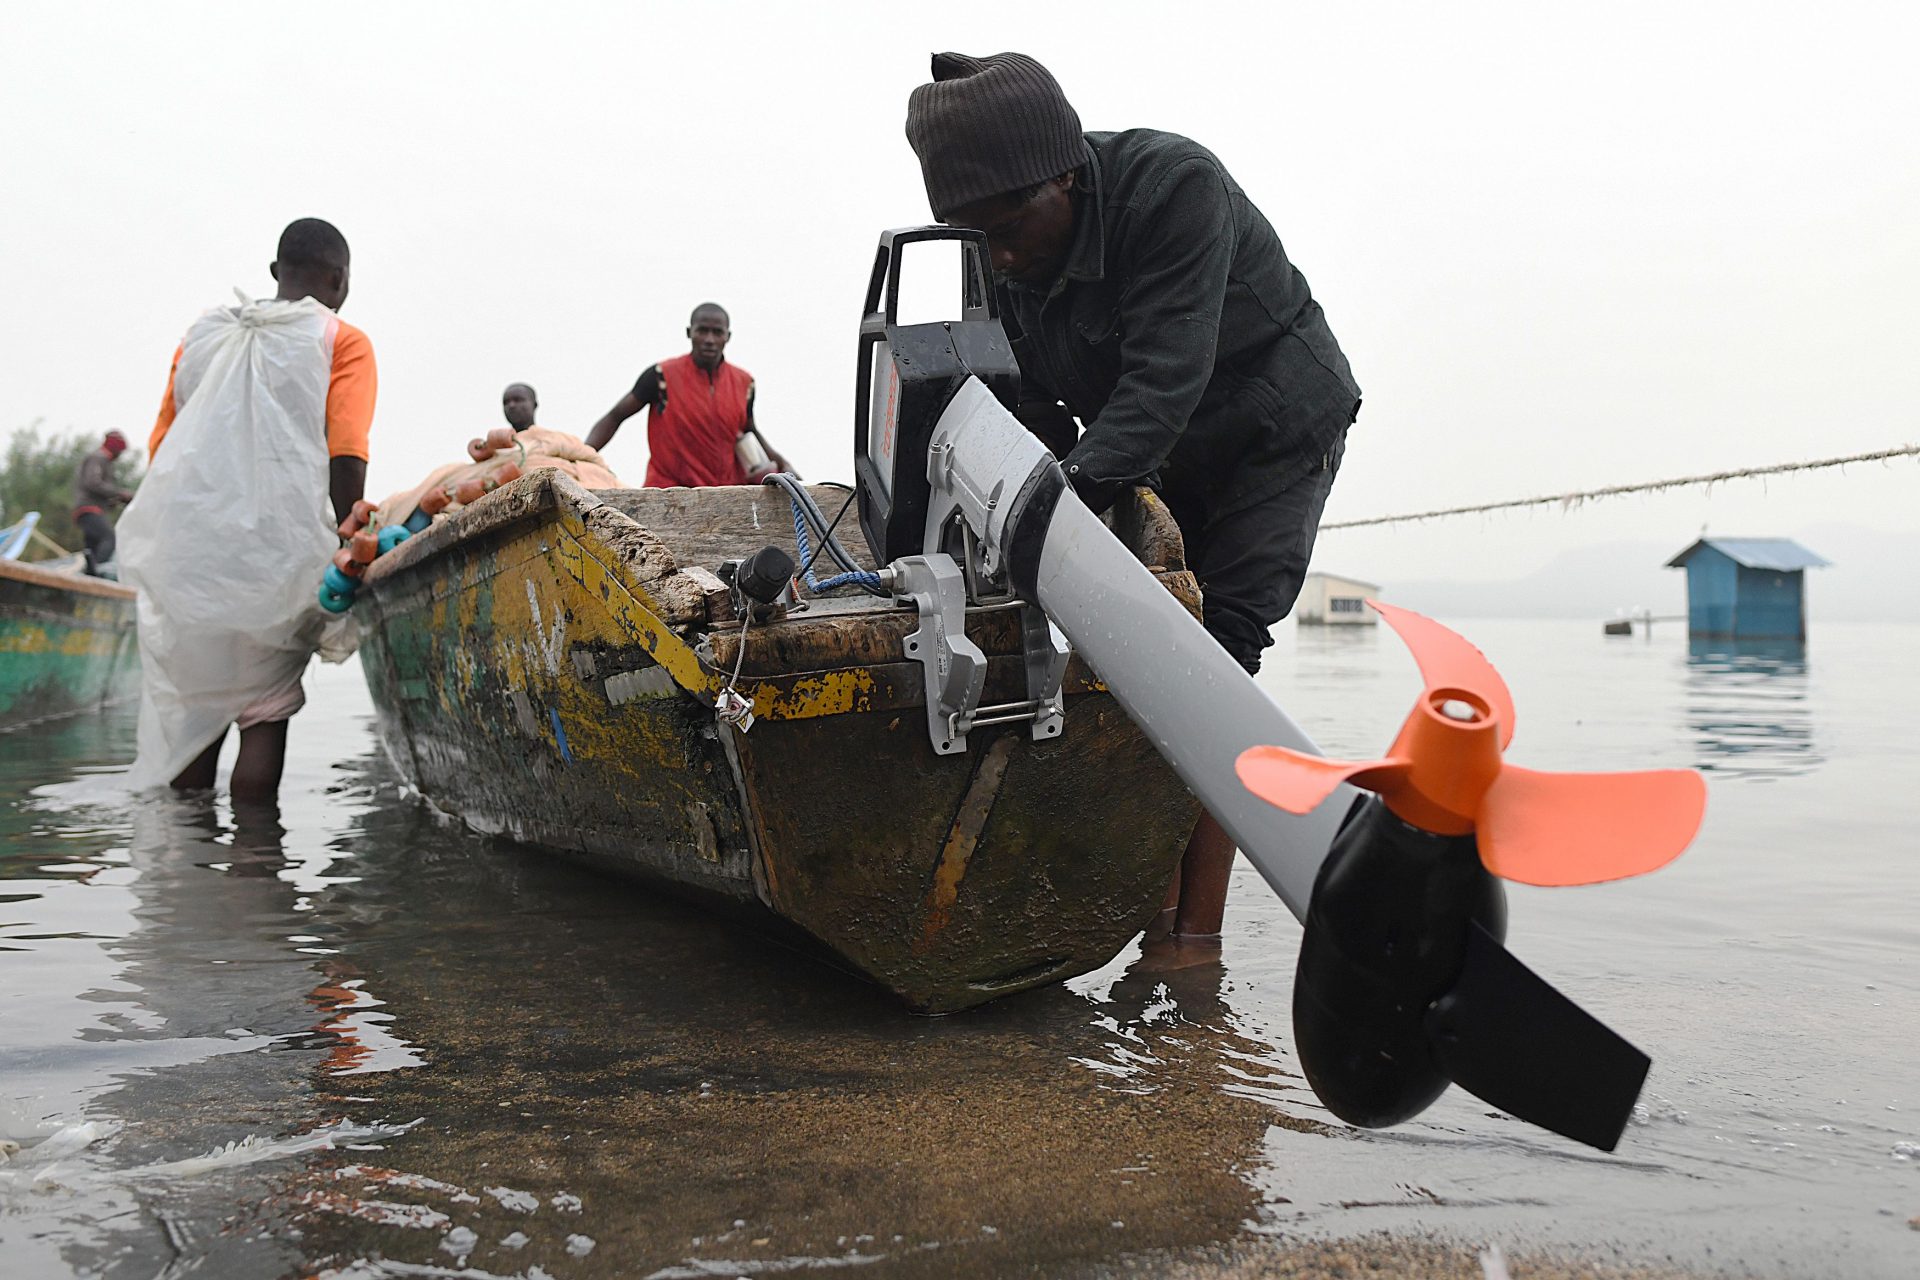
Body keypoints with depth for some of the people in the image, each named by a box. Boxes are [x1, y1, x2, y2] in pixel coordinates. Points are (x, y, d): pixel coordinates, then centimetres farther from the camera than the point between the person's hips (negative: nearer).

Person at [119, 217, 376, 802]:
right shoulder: (342, 342, 3)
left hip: (181, 548, 4)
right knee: (266, 713, 3)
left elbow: (159, 447, 15)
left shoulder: (201, 334, 17)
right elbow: (345, 463, -9)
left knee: (188, 714, 12)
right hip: (275, 549, -4)